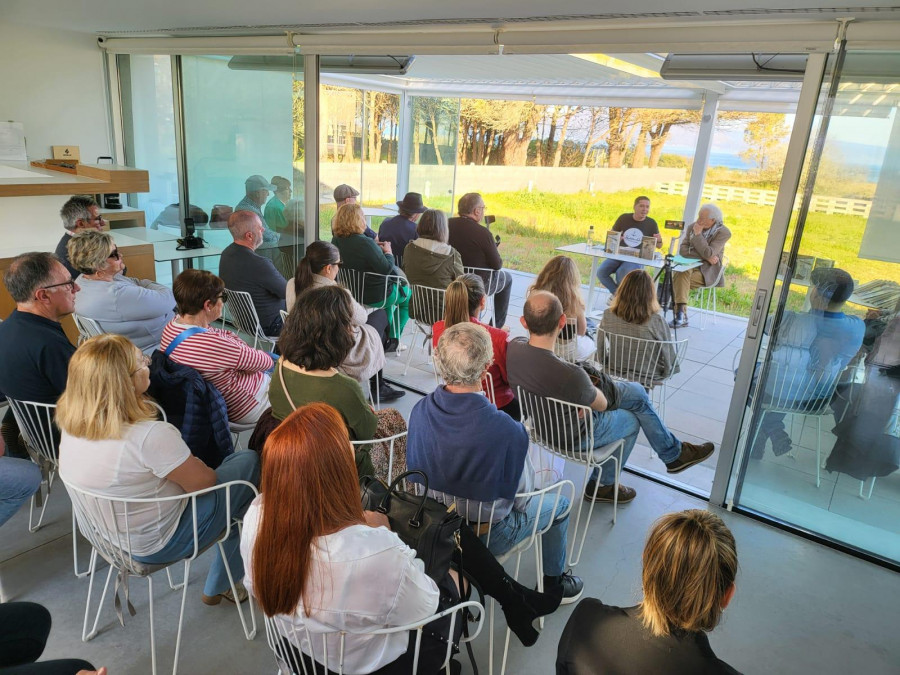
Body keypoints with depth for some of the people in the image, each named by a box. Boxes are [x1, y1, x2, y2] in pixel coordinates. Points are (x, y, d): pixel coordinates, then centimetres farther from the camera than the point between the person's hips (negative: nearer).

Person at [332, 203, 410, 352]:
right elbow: (386, 268, -25)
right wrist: (388, 252, -7)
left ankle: (385, 338, 38)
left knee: (389, 289, 36)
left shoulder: (336, 240, -5)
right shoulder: (365, 243, -29)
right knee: (408, 295, 20)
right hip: (375, 297, -8)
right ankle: (393, 340, 23)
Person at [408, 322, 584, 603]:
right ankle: (554, 584, 44)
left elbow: (417, 472, -1)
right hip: (489, 536, -5)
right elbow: (521, 496, -19)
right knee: (560, 505, 23)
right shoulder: (507, 430, -36)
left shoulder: (420, 411, -18)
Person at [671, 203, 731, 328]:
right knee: (682, 273, -32)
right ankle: (681, 315, -34)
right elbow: (683, 250, -4)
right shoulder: (692, 226, 5)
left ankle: (680, 315, -19)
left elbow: (708, 253, -19)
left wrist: (698, 234, -18)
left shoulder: (723, 232, -7)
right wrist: (705, 257, -14)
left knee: (679, 282, -29)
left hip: (708, 271, -4)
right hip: (690, 265, 4)